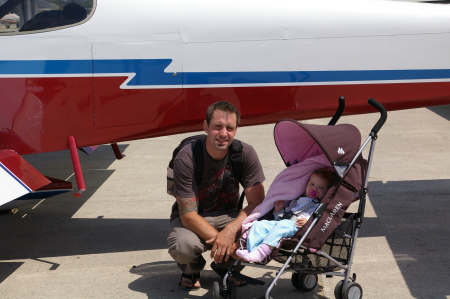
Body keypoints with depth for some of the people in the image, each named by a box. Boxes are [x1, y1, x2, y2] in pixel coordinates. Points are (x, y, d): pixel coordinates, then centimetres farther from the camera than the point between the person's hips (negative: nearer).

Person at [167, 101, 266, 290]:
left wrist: (230, 231, -35)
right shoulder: (186, 159, -23)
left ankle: (224, 265, 6)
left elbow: (257, 202, -17)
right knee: (183, 245, -37)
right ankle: (191, 269, 6)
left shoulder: (245, 153, -15)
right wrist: (219, 239, -36)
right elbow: (188, 214, -23)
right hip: (191, 220, -2)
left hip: (227, 217, 3)